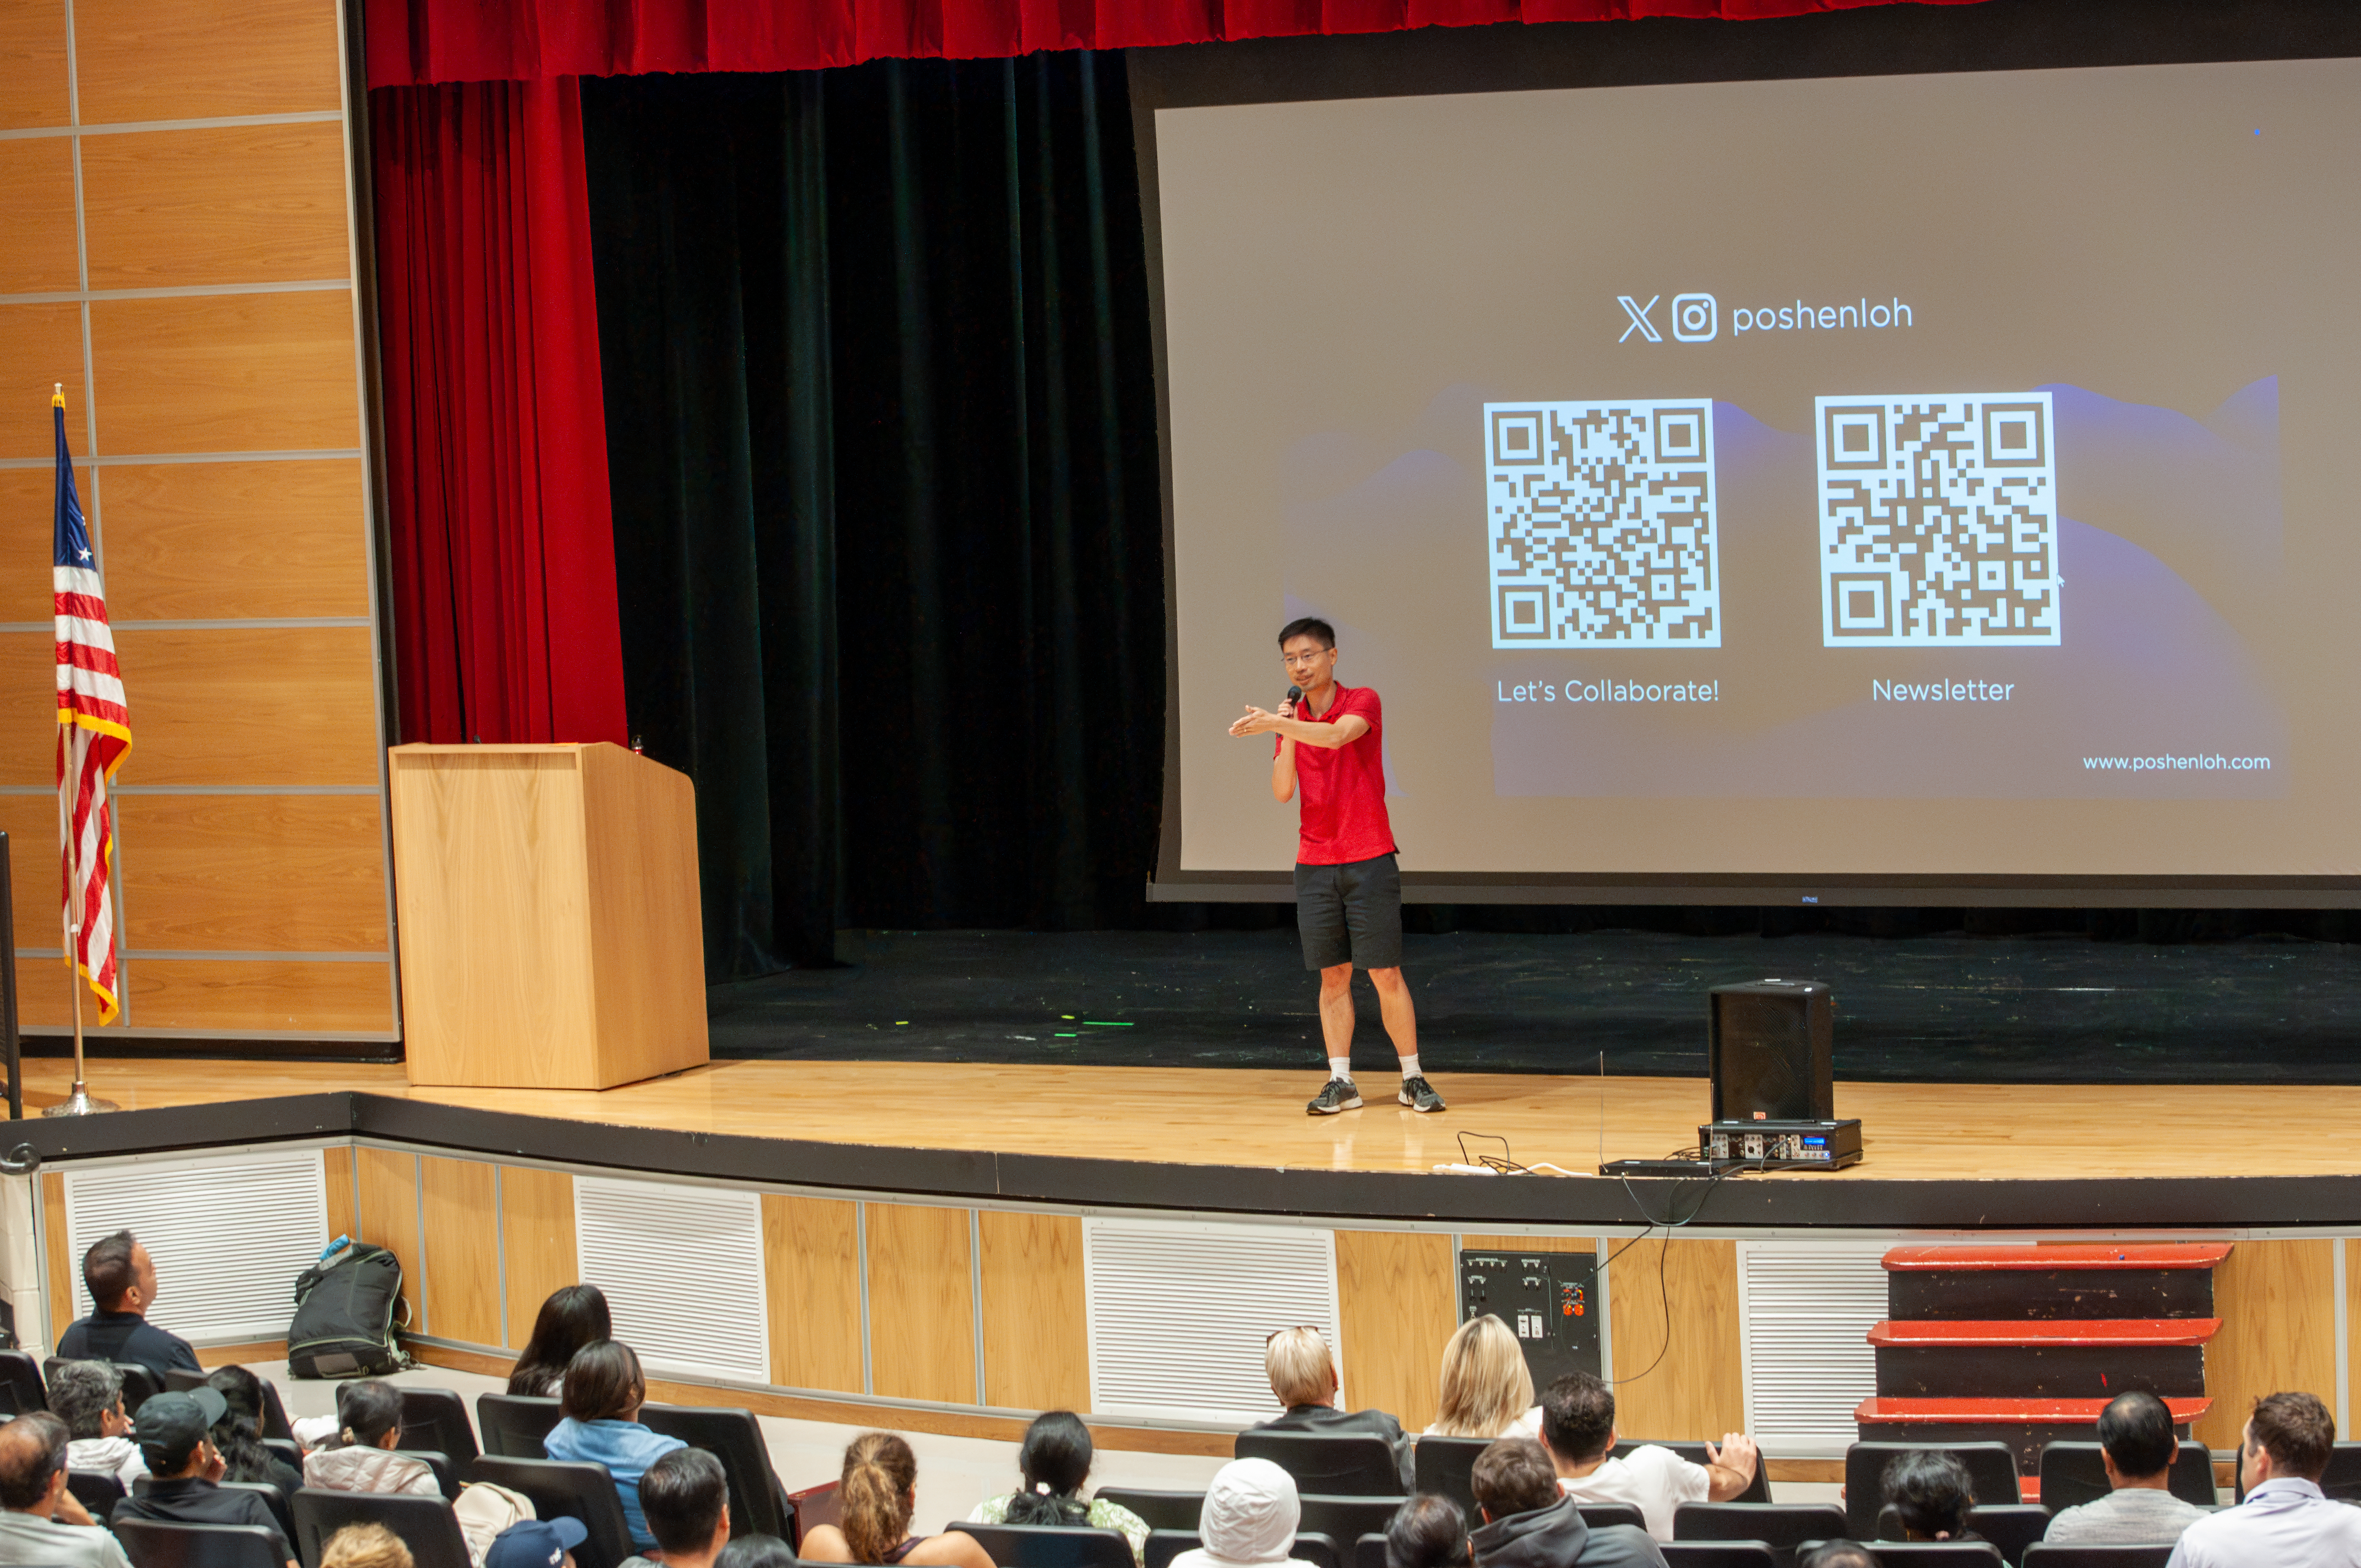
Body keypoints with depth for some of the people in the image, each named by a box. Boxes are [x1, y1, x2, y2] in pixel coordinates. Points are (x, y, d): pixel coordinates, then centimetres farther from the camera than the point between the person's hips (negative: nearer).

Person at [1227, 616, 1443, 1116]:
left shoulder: (1362, 702, -5)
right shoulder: (1291, 721, 9)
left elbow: (1338, 735, -28)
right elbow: (1282, 792, -1)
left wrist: (1274, 724, -37)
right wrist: (1286, 733, -11)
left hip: (1369, 860, -4)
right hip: (1315, 864, 4)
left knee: (1385, 973, -3)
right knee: (1333, 976, 4)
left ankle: (1413, 1079, 5)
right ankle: (1341, 1081, 7)